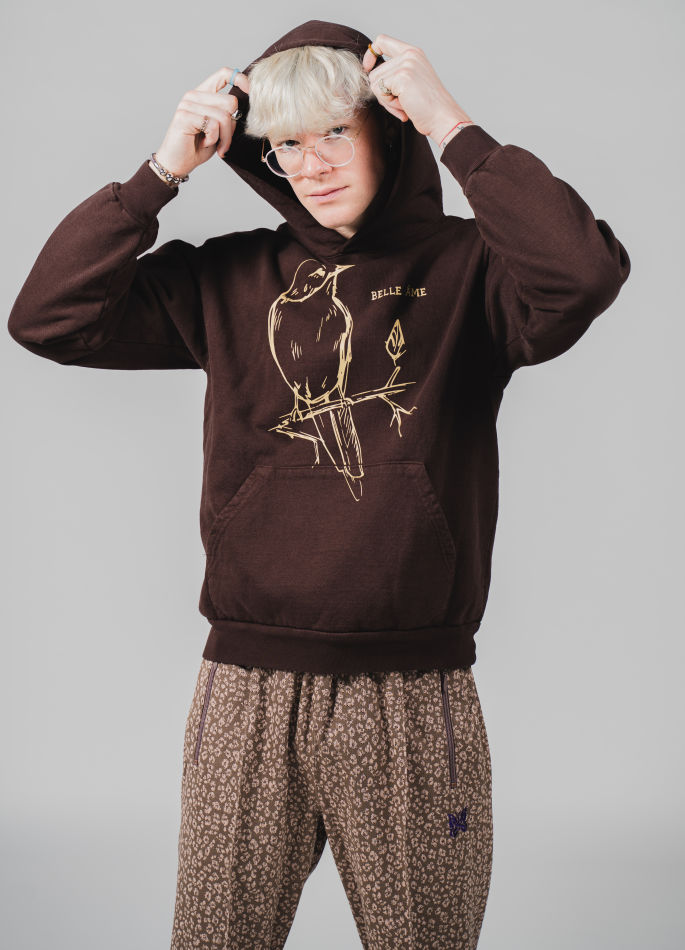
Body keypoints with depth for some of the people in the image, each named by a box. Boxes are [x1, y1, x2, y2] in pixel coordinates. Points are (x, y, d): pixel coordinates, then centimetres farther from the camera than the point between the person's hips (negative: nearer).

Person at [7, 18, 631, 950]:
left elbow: (587, 273, -22)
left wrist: (452, 126, -16)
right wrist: (165, 167, -3)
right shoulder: (228, 280, 7)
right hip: (248, 689, 2)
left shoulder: (463, 270, -1)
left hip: (417, 698, -2)